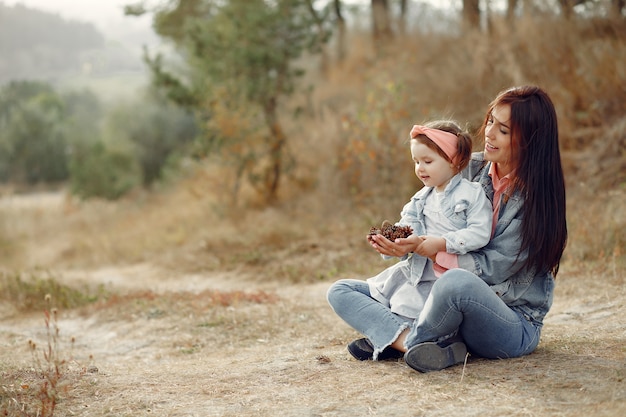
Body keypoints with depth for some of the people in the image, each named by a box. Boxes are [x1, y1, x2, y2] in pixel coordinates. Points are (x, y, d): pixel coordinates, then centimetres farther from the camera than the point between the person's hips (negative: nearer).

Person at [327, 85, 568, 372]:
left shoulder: (537, 194, -12)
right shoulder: (472, 169, 5)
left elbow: (493, 268, -17)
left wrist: (425, 249, -22)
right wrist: (401, 241, -10)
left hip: (514, 323, -7)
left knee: (457, 282, -42)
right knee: (340, 292, 0)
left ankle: (394, 338, -13)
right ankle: (414, 343, -27)